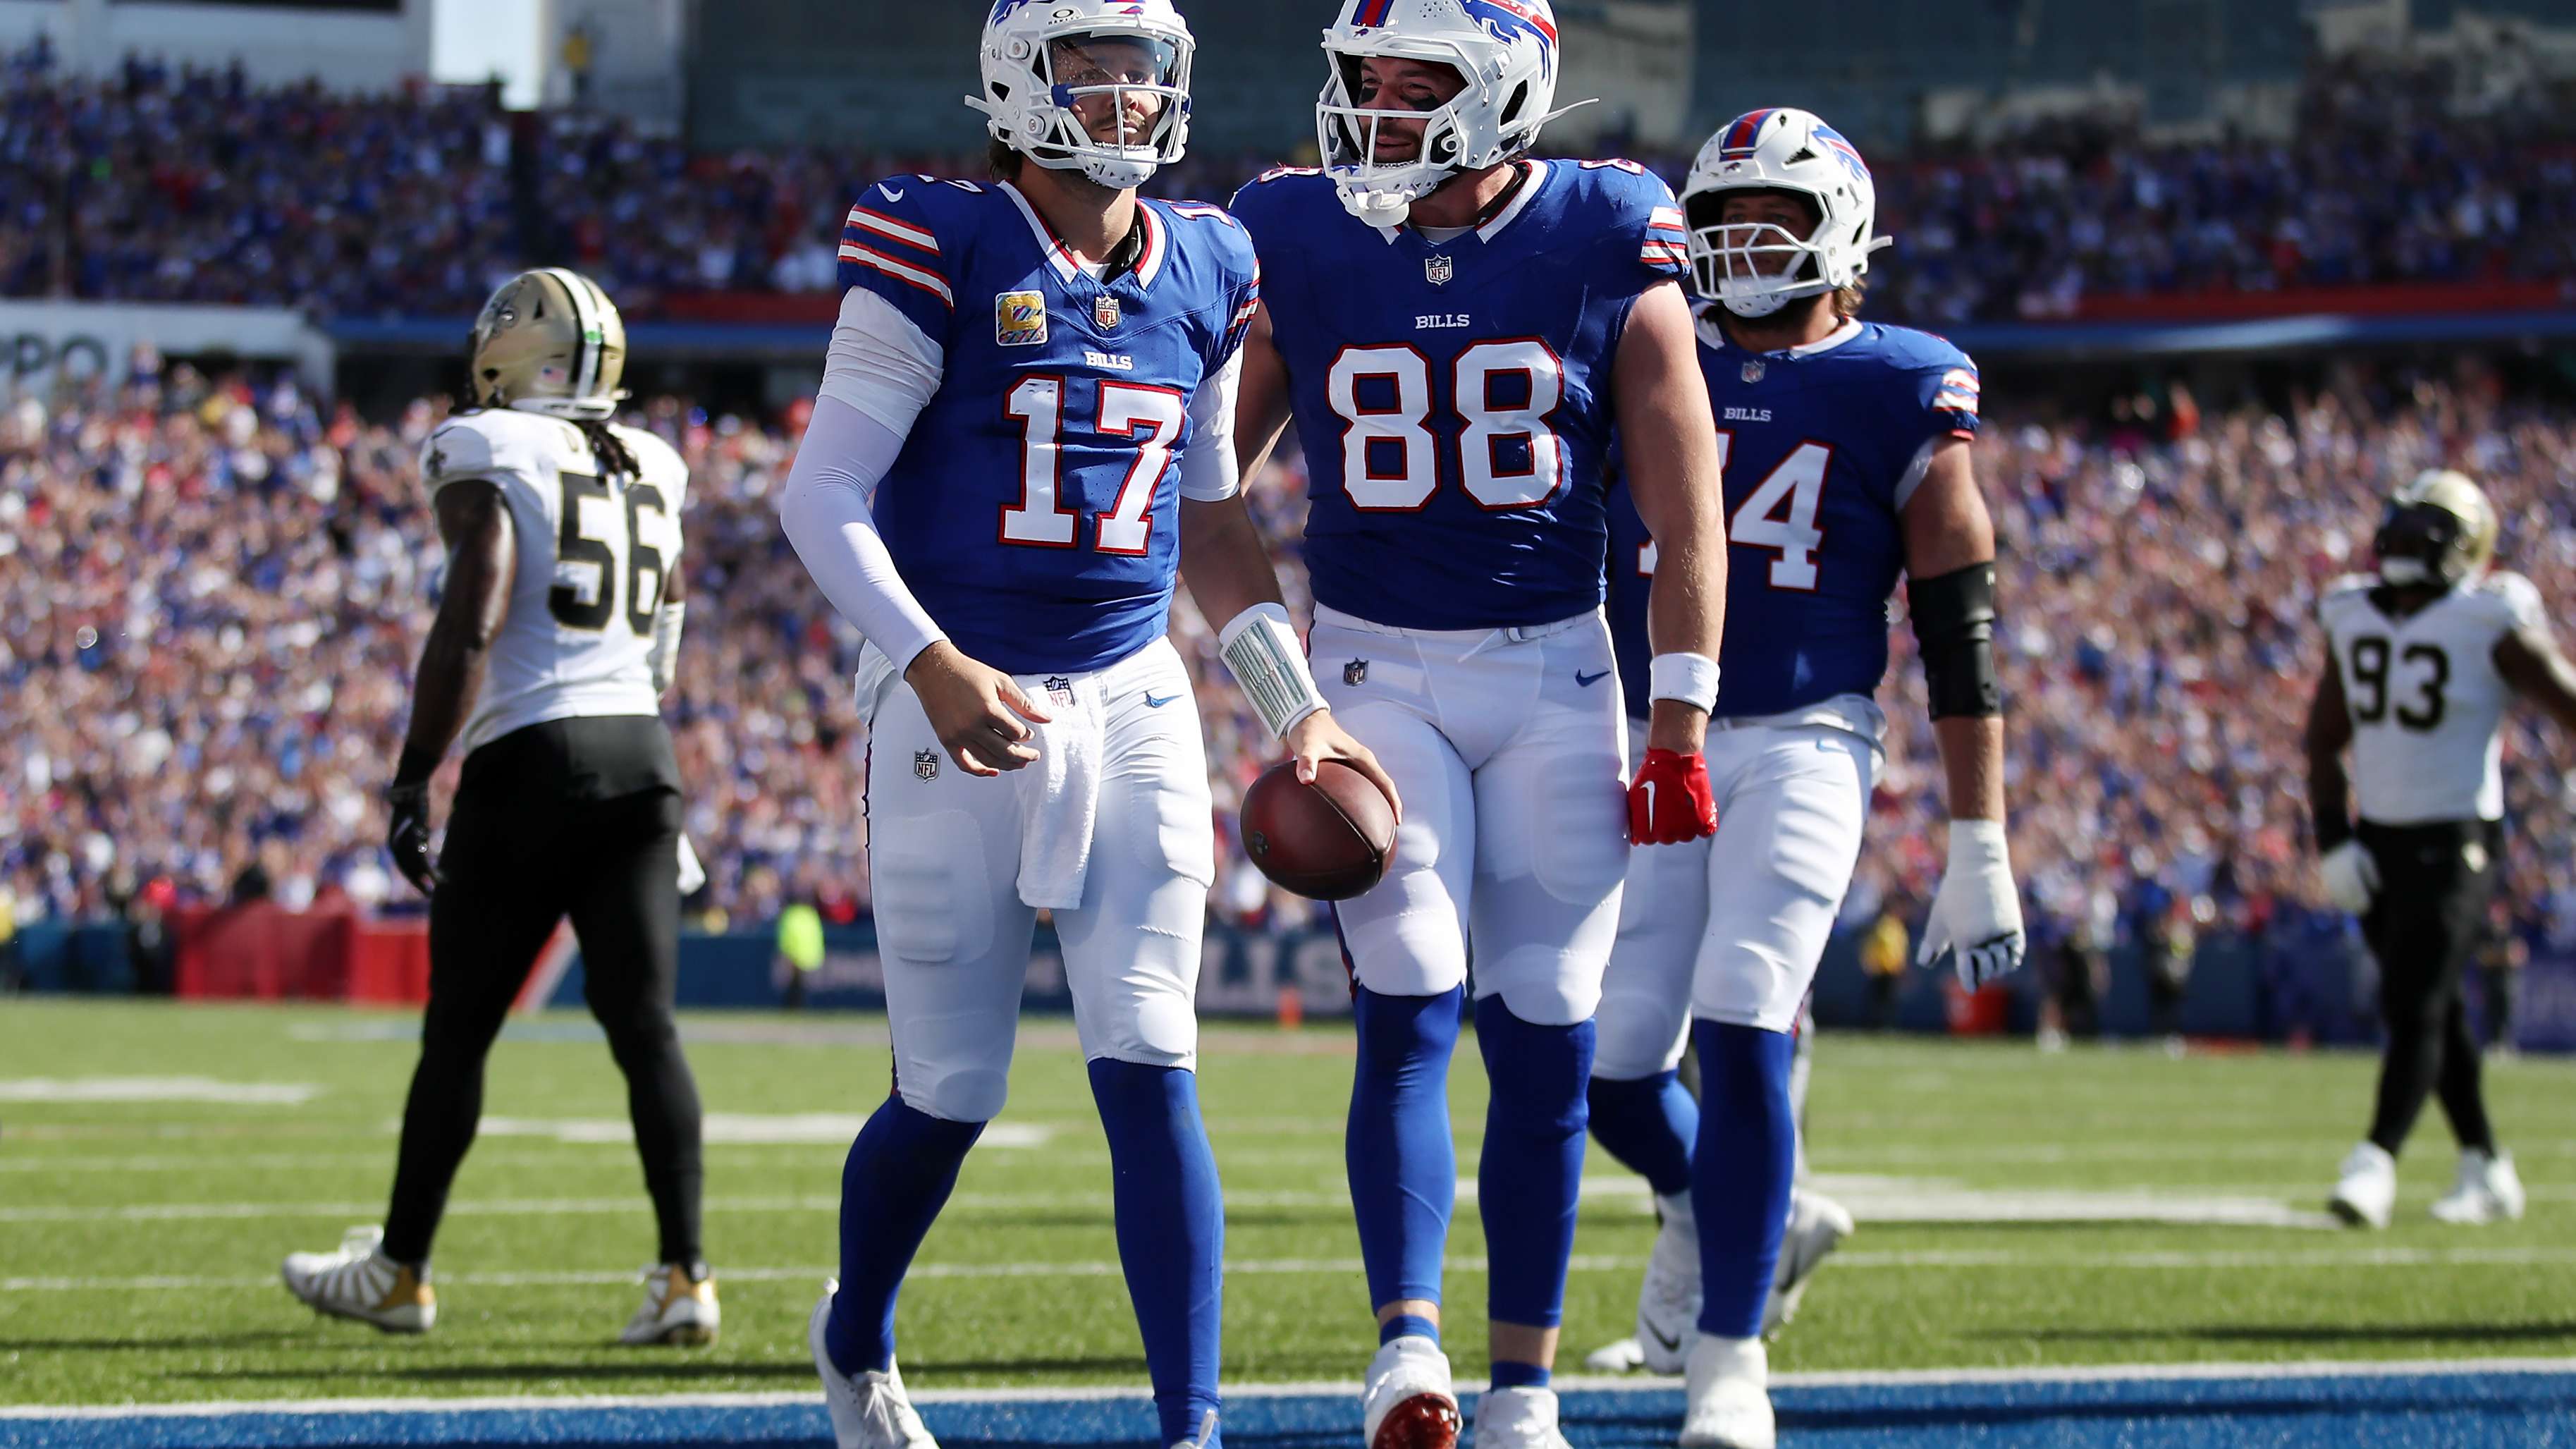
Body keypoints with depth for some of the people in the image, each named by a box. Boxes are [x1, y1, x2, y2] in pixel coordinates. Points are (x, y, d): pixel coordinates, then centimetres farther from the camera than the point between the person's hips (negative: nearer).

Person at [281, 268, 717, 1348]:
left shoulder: (491, 462, -6)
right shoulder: (652, 474, 15)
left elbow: (470, 627, -16)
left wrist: (412, 784, -14)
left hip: (528, 760, -5)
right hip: (640, 754, 5)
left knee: (458, 1029, 7)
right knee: (645, 1023, -1)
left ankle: (402, 1271, 18)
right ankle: (684, 1275, -11)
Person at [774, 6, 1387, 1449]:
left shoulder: (1204, 272, 8)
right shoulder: (941, 256, -9)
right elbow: (824, 496, -10)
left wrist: (1298, 706, 11)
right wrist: (930, 664, -23)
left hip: (1132, 704, 4)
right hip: (959, 708, -3)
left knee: (1152, 1074, -8)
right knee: (951, 1094, 4)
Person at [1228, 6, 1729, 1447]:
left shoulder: (1607, 246, -5)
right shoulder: (1297, 244, -2)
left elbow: (1688, 514, -3)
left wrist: (1678, 725, -6)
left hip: (1553, 675, 0)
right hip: (1376, 668, 0)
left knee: (1546, 1038, 1)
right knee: (1410, 1014, -14)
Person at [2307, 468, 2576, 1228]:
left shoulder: (2490, 624, -12)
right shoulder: (2354, 616, 6)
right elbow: (2325, 740, 13)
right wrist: (2332, 841, 5)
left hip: (2454, 841, -7)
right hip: (2378, 837, 7)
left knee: (2416, 1005, -13)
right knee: (2432, 1010, 13)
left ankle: (2375, 1166, -17)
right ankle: (2486, 1169, 23)